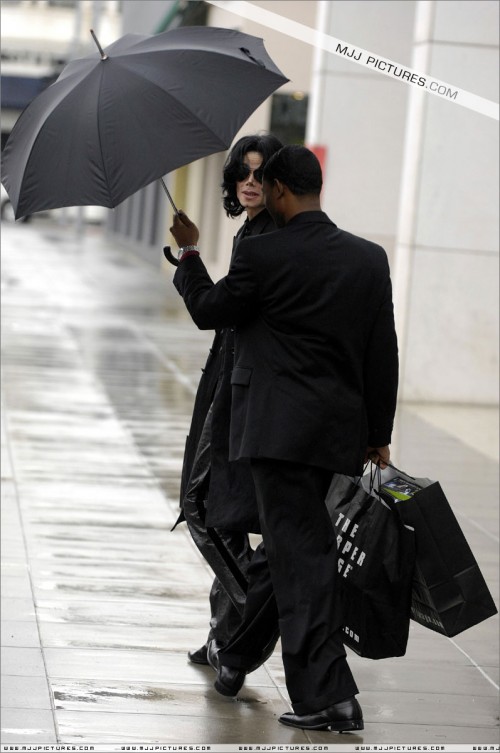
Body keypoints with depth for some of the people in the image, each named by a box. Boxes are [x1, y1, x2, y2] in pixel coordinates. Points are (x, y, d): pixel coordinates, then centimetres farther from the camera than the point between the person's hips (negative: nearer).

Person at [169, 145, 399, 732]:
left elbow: (208, 311, 4)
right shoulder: (369, 258, 4)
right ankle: (235, 658, 37)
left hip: (281, 429, -6)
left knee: (301, 556, -5)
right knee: (282, 546, 20)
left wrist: (188, 253, 21)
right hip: (341, 433, 6)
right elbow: (383, 354, 7)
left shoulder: (260, 254, -11)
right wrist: (378, 435, 14)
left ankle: (329, 697, -10)